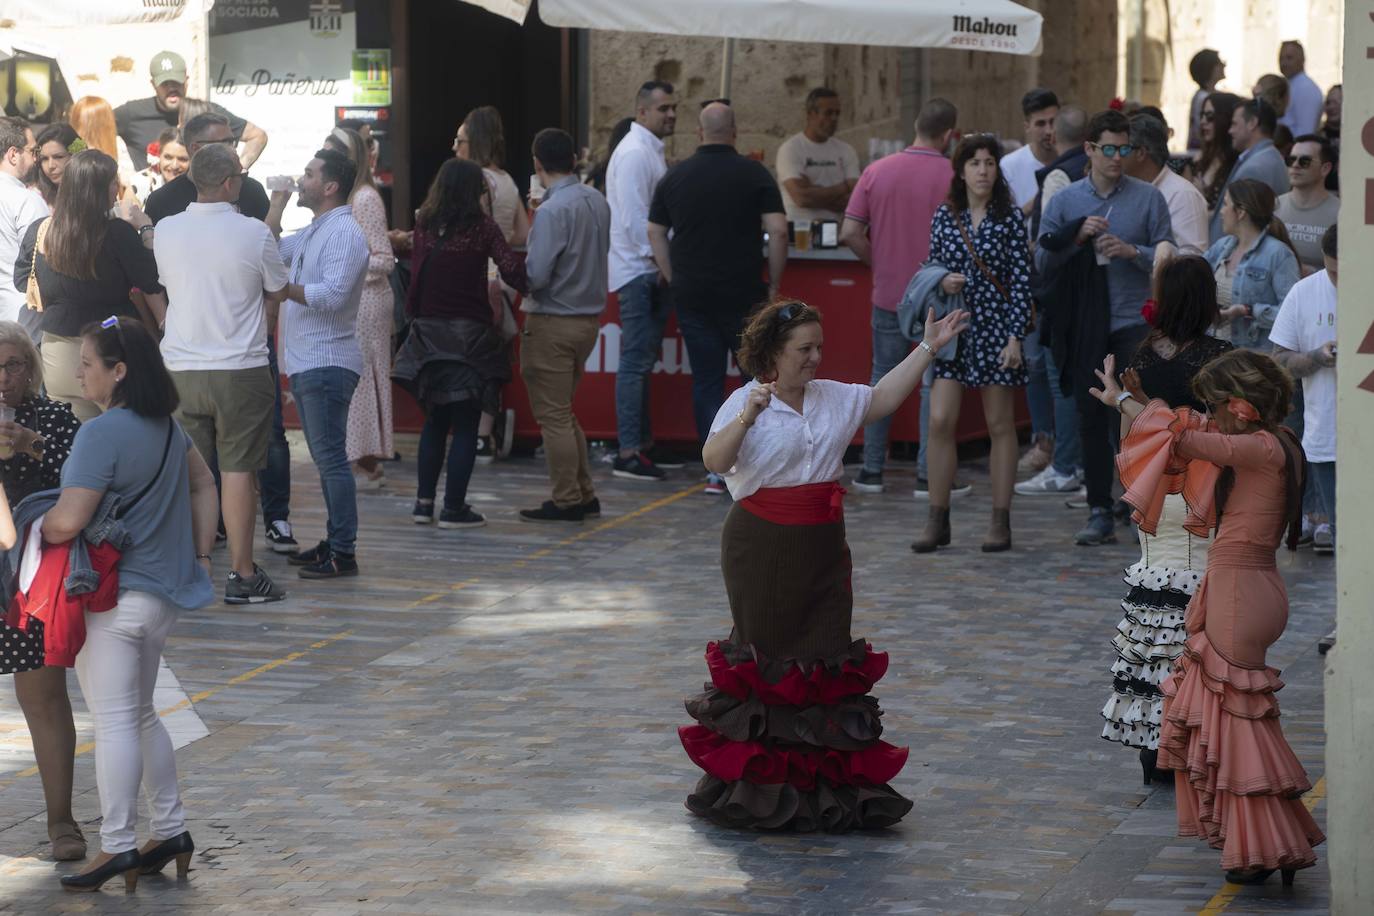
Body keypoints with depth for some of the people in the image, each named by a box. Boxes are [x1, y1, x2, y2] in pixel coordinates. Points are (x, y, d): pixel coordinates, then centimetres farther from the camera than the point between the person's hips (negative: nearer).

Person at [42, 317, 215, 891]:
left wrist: (30, 533, -5)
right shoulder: (167, 427, 9)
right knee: (141, 716, 19)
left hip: (113, 599, -9)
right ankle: (170, 832, 23)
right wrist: (200, 555, 19)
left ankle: (116, 847, -2)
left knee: (114, 722, -4)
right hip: (162, 595, 9)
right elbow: (204, 486, 20)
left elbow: (68, 521, -24)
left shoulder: (102, 434, -19)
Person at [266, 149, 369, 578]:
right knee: (325, 457, 14)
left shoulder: (344, 233, -13)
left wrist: (282, 287, -21)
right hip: (304, 362, 10)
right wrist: (278, 204, 16)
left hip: (328, 362, -10)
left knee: (331, 457, -10)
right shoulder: (312, 232, 18)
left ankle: (343, 553, -10)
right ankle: (334, 541, 20)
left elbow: (332, 294, -23)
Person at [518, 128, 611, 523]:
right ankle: (584, 495, 20)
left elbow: (536, 275, -22)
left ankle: (566, 501, 6)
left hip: (553, 323, -8)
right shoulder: (598, 202, 5)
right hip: (589, 316, 8)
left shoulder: (552, 211, -20)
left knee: (554, 416, 2)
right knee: (564, 413, 19)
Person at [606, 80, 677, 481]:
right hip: (639, 272, -10)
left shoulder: (652, 150, 17)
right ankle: (628, 454, -10)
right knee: (636, 362, -10)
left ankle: (642, 444, 22)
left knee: (643, 360, 15)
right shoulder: (634, 152, -15)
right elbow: (634, 217, -20)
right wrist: (659, 260, -18)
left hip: (651, 272, 10)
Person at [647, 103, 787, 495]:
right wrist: (773, 285, -1)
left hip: (692, 297, 3)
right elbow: (778, 231, -10)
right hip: (742, 296, -3)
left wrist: (675, 282, 13)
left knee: (706, 381, 6)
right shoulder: (754, 174, -4)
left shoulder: (675, 176, 6)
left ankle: (715, 470, 3)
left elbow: (655, 234, 8)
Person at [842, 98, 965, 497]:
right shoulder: (952, 176, -12)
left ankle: (872, 470, 15)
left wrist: (879, 264, 9)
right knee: (935, 385, 4)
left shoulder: (876, 171, -2)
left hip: (888, 295, 3)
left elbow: (850, 233, -4)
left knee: (883, 379, 13)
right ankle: (929, 475, 3)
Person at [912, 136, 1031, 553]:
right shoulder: (945, 216, 6)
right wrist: (942, 282, -9)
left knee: (1000, 424, 4)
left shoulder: (1010, 218, -1)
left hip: (996, 327, -2)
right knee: (940, 421, -5)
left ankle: (1001, 522, 10)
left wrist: (1015, 337, -9)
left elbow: (1021, 280, -3)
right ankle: (938, 520, 3)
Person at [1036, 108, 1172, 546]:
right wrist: (1078, 236, -10)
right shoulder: (1065, 202, 8)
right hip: (1085, 327, 2)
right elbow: (1043, 263, 4)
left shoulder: (1148, 198, 4)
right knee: (1092, 417, 5)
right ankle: (1099, 513, 11)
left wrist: (1131, 251, -15)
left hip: (1135, 321, -2)